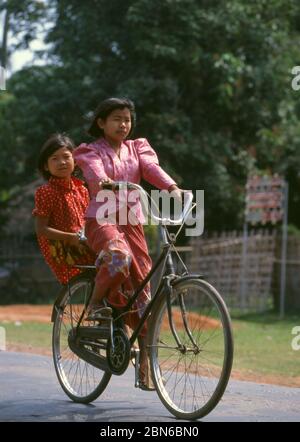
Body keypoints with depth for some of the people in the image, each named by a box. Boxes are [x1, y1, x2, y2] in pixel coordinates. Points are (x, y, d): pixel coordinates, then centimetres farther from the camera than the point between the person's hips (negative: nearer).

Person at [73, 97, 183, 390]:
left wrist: (172, 187, -24)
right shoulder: (92, 152, 6)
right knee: (119, 256, -38)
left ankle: (145, 364, 2)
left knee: (141, 285, -4)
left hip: (131, 221, 4)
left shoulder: (137, 148, 17)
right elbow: (95, 173, -17)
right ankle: (96, 302, -10)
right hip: (101, 219, -4)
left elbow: (152, 168, -3)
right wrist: (107, 184, -40)